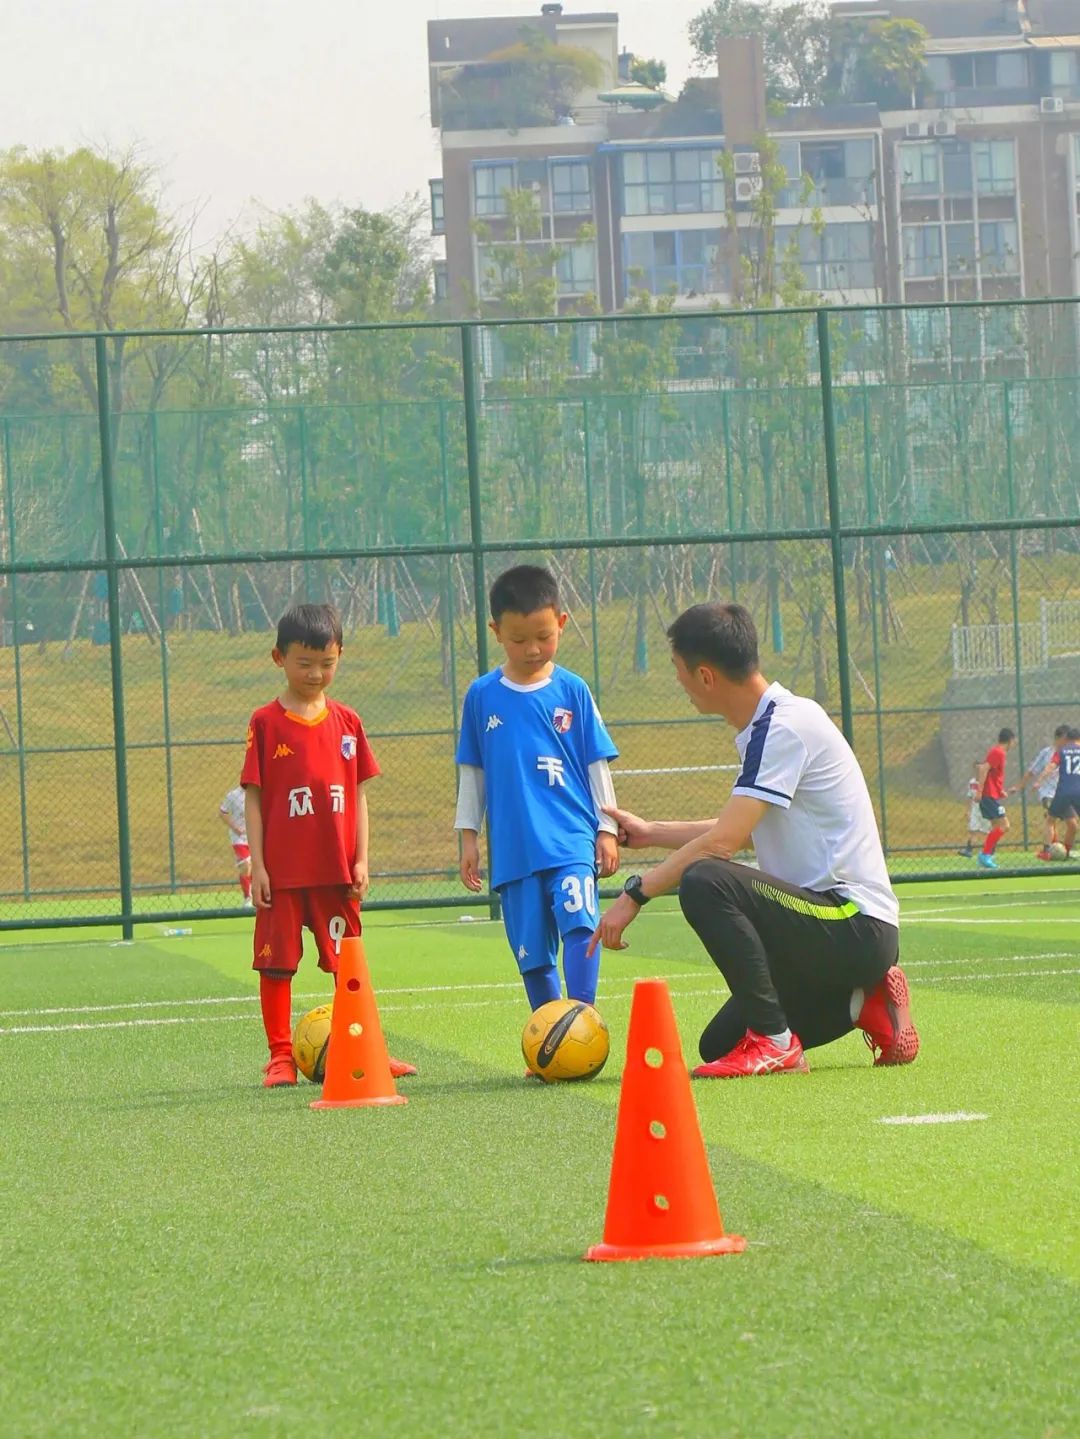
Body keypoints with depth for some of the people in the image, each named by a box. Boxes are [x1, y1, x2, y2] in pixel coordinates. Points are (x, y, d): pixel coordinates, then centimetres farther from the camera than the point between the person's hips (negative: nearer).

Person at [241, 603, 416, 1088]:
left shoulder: (346, 722, 6)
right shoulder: (266, 723, -3)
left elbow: (358, 794, 10)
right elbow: (253, 797, -3)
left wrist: (361, 860, 4)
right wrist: (257, 864, -7)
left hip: (336, 868, 3)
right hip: (282, 869, -3)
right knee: (276, 962, 0)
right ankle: (281, 1056, 7)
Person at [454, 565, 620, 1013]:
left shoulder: (572, 691, 3)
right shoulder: (481, 696, 5)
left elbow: (597, 766, 9)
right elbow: (471, 773, 13)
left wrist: (607, 829, 6)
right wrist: (468, 837, 12)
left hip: (572, 839, -2)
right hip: (513, 849, 2)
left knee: (579, 924, -24)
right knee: (531, 954, 5)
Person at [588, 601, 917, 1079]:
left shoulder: (785, 725, -17)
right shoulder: (766, 727, 14)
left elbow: (722, 843, -22)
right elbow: (737, 835, 29)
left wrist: (637, 893, -16)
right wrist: (650, 833, 36)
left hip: (858, 927, -10)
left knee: (704, 882, -28)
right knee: (719, 1045, 11)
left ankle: (773, 1040, -20)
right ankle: (864, 1004, 13)